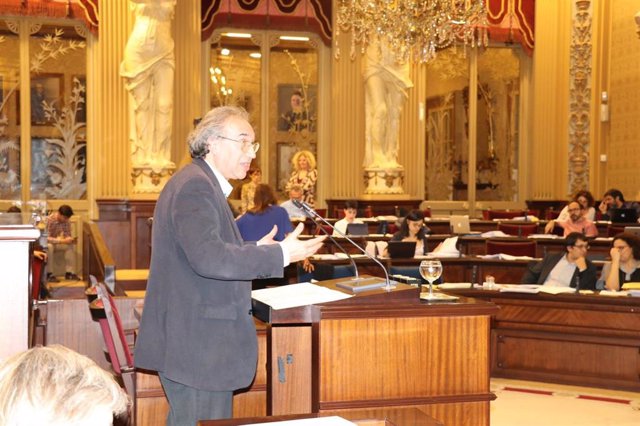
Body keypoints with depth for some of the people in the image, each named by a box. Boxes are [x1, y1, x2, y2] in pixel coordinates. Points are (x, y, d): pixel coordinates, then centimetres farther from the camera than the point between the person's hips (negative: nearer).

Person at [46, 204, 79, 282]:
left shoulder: (66, 221, -8)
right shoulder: (49, 220, -29)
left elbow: (67, 234, 1)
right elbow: (46, 238, -34)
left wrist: (70, 239, -24)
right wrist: (63, 241, -40)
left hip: (57, 243, 7)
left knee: (71, 245, -12)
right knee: (49, 246, -38)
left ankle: (69, 272, -12)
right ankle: (49, 274, -30)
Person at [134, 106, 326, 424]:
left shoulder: (201, 183, 16)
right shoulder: (195, 186, -17)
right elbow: (208, 258, -30)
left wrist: (254, 250, 15)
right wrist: (280, 255, -26)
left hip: (195, 342, 11)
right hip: (196, 346, -11)